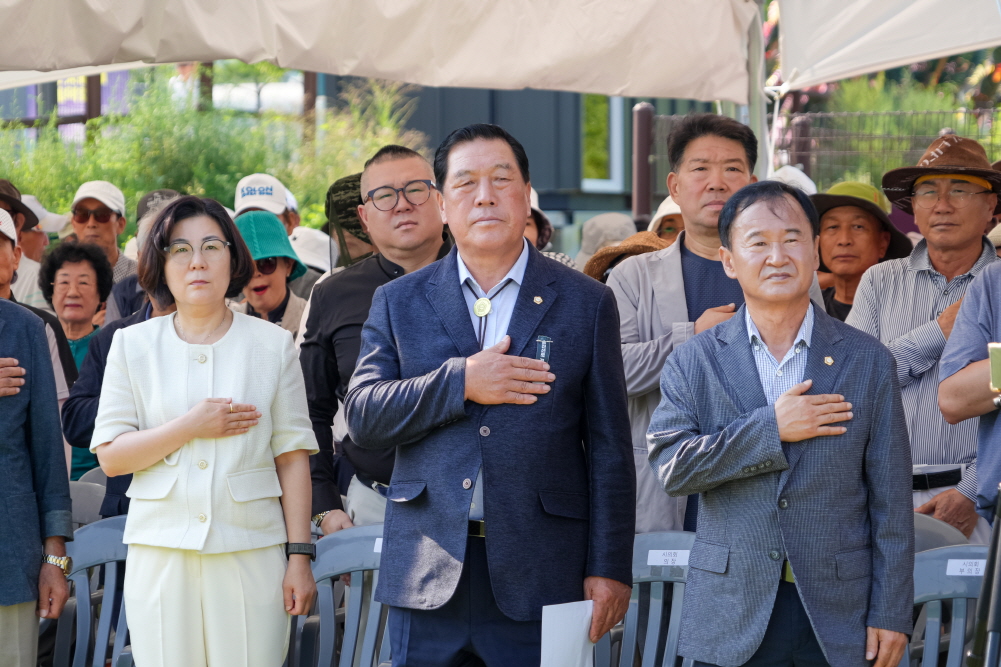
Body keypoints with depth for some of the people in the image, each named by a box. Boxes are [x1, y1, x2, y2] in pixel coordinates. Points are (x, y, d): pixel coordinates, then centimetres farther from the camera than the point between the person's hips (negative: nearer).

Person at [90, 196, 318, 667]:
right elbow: (109, 456, 3)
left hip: (251, 552, 0)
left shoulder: (273, 345, 7)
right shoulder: (133, 345, 8)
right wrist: (189, 428, -9)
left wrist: (299, 556, -1)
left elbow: (293, 458, 5)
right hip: (161, 553, 1)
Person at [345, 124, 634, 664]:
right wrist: (459, 382, -11)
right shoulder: (398, 303, 11)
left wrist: (609, 569, -2)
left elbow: (609, 451, 4)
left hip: (540, 580, -1)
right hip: (428, 580, 1)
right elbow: (361, 418, 1)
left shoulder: (586, 304, 7)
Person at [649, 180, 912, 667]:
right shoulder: (694, 362, 5)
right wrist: (770, 428, -14)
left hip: (837, 620, 0)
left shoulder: (868, 362, 4)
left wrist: (891, 614, -2)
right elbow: (670, 466, -9)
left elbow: (890, 502, 3)